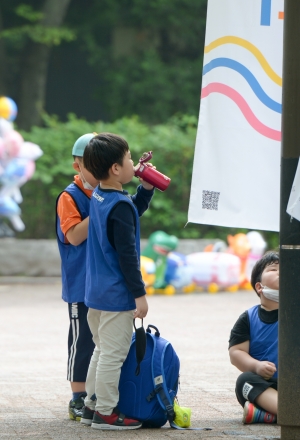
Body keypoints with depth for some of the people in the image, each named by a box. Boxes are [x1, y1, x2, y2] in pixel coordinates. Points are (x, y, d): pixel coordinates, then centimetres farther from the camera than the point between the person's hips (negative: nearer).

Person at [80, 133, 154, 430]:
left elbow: (134, 212, 25)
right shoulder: (120, 206, -21)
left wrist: (147, 187, 11)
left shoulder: (98, 197, 7)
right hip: (116, 294, -10)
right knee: (113, 354, -1)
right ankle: (105, 412, 4)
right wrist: (139, 294, -17)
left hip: (96, 292, 10)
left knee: (102, 349, 21)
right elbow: (127, 255, -21)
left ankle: (91, 405, 26)